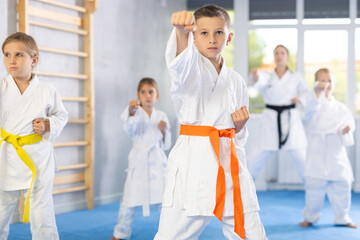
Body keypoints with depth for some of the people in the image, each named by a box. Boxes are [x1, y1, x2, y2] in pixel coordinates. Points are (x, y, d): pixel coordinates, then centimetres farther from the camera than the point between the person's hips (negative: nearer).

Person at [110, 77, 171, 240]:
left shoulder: (161, 116, 9)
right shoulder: (135, 113, 0)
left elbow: (166, 145, 14)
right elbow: (129, 129, -22)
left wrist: (164, 131, -6)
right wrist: (131, 111, -39)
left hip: (157, 162, 2)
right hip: (138, 162, -2)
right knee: (129, 201, 0)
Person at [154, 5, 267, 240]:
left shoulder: (236, 81, 16)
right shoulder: (190, 67, 2)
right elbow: (181, 55, -26)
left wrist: (240, 124, -1)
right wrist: (182, 28, -47)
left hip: (230, 164, 4)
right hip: (194, 161, -4)